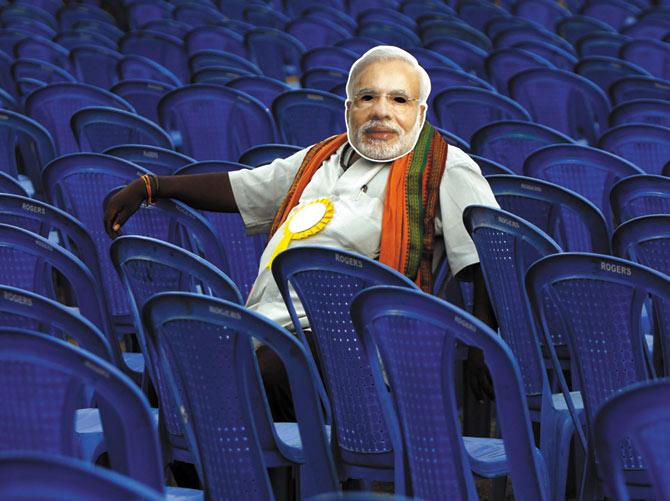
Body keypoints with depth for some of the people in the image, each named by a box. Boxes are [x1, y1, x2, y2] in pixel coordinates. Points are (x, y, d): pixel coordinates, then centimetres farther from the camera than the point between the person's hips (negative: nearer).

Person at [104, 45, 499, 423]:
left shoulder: (445, 169, 6)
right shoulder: (320, 160, 27)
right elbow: (238, 188, 38)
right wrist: (149, 187, 32)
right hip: (261, 329, 7)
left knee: (267, 373, -37)